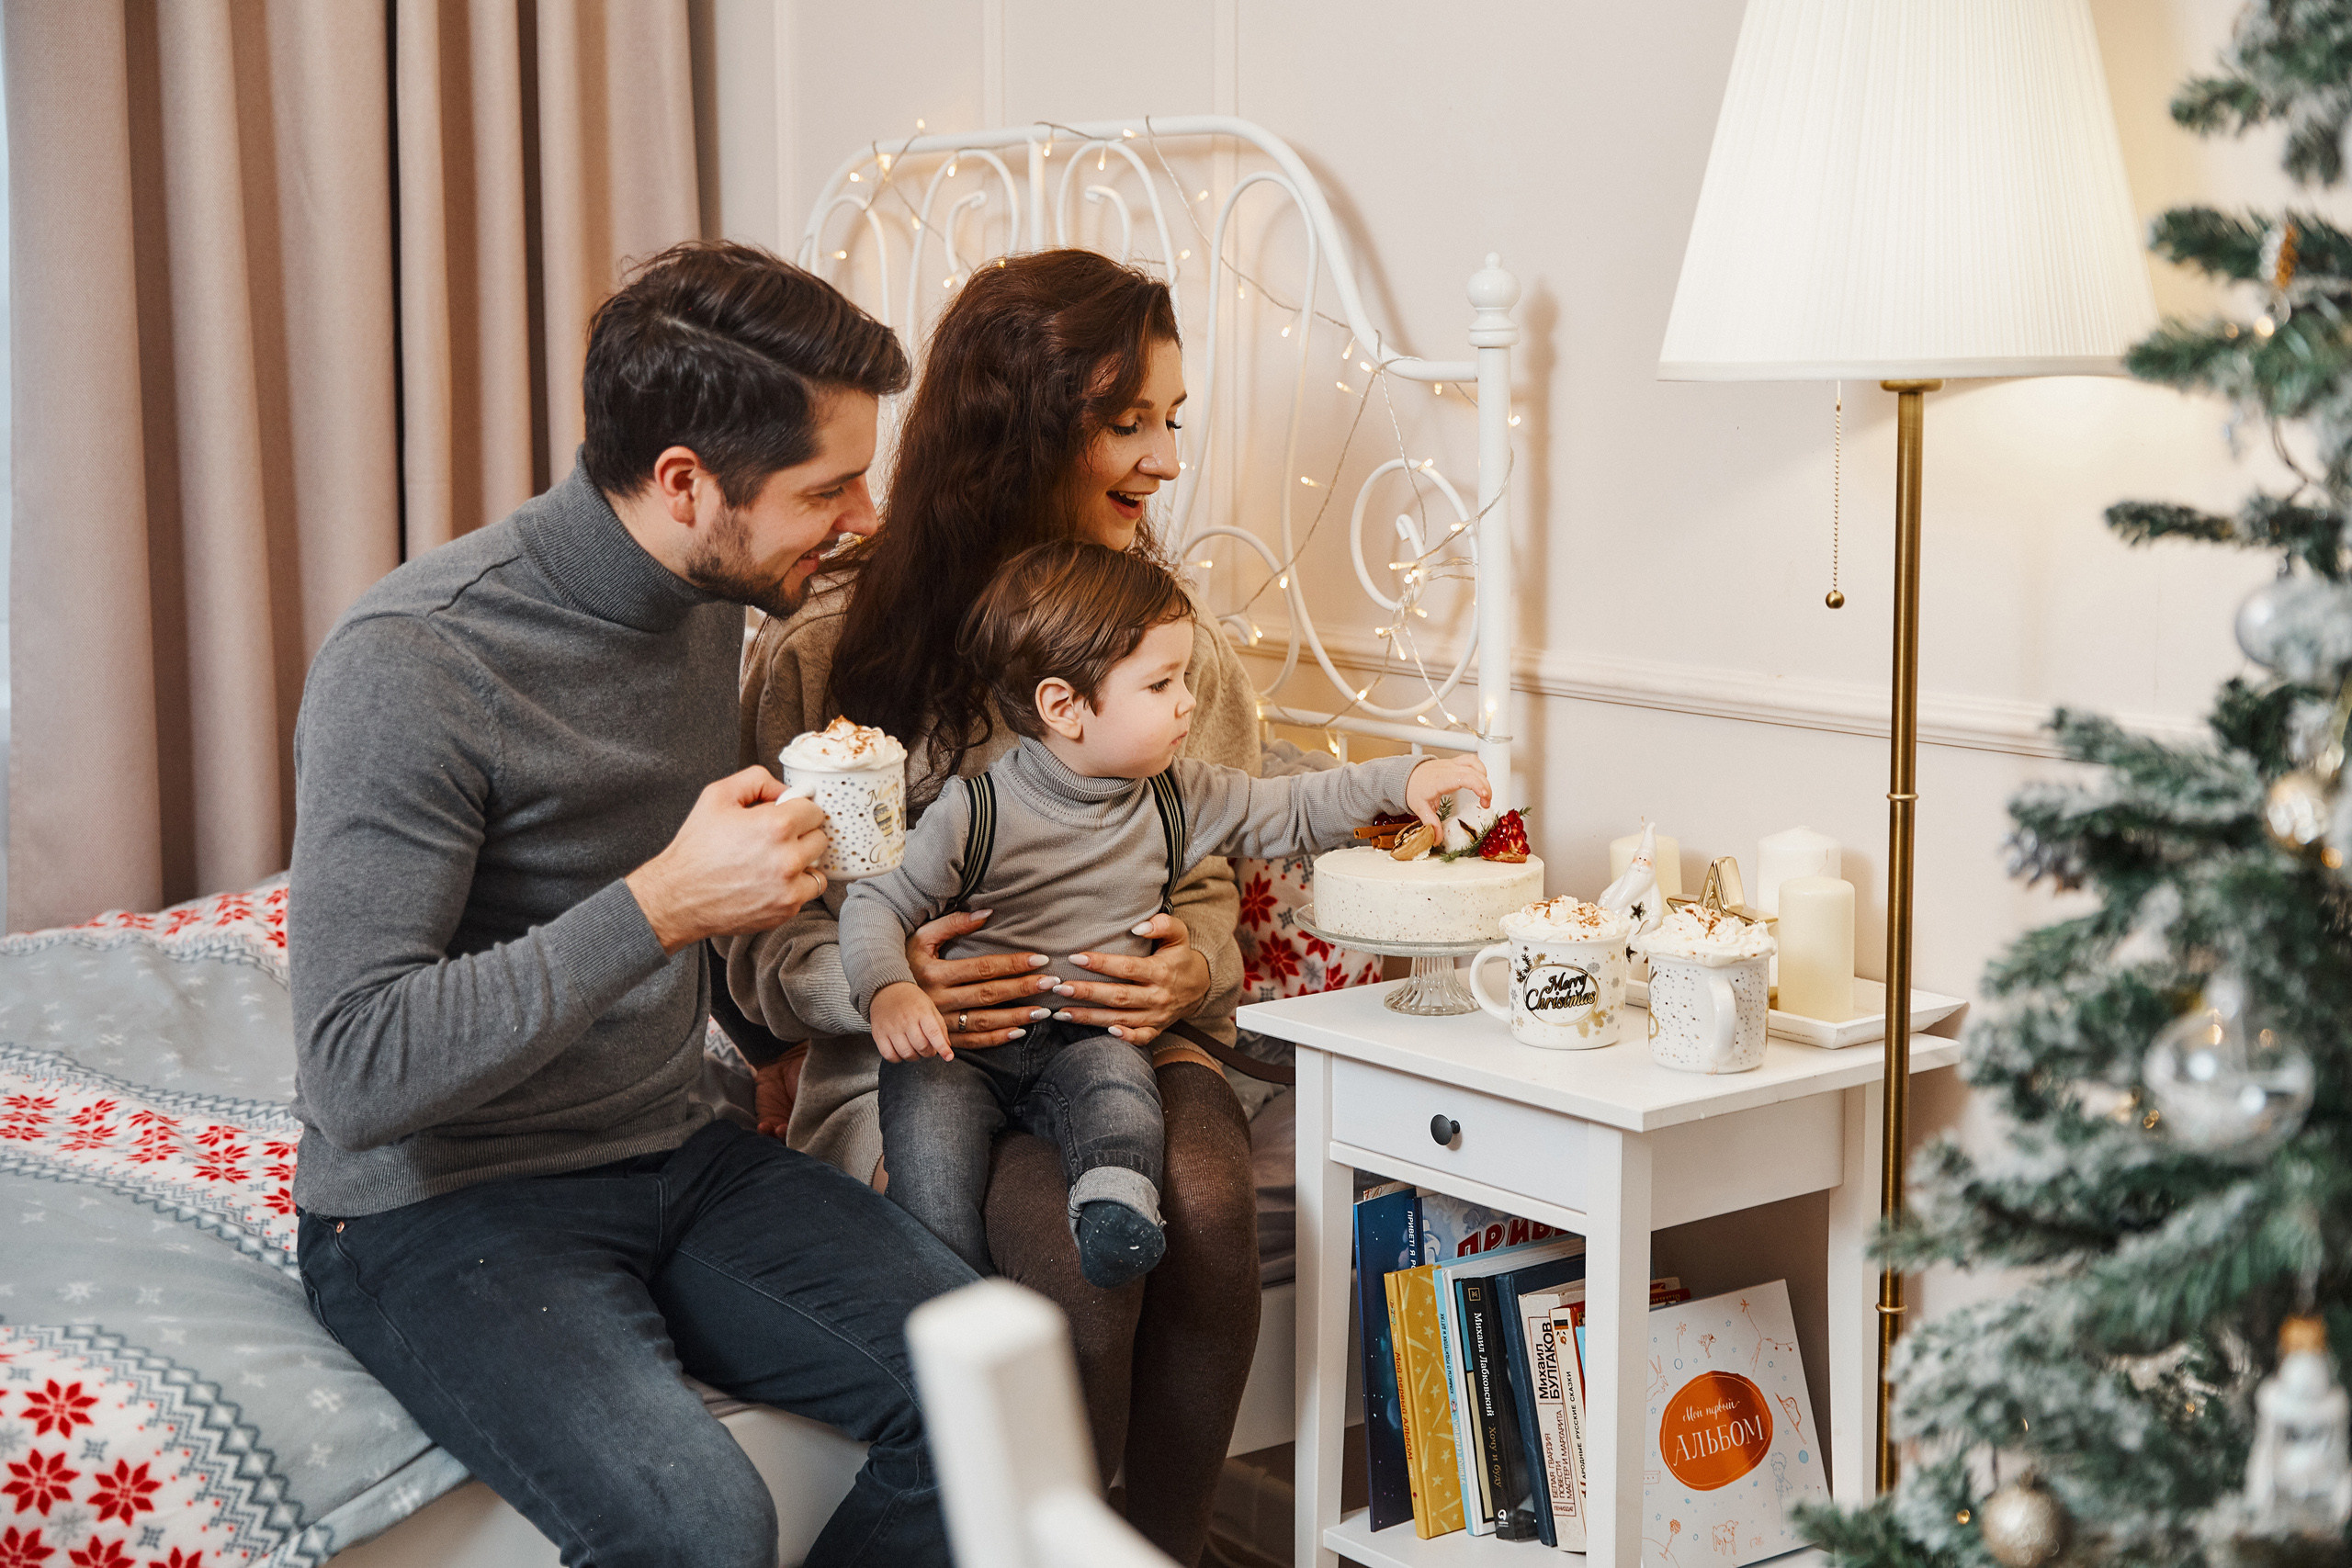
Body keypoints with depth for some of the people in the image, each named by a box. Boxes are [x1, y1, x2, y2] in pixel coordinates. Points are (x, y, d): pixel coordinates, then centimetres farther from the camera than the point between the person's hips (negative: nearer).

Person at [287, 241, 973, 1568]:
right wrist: (664, 904, -29)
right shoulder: (413, 662, -22)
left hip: (672, 1155, 7)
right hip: (438, 1202, -7)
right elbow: (359, 1072, -26)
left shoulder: (711, 602, 3)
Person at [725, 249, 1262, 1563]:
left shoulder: (1183, 652, 9)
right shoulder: (828, 648, -2)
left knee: (1207, 1206, -30)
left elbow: (1210, 893, 14)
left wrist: (1188, 969, -11)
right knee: (1076, 1232, -32)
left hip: (1128, 1041, 3)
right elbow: (759, 945, 0)